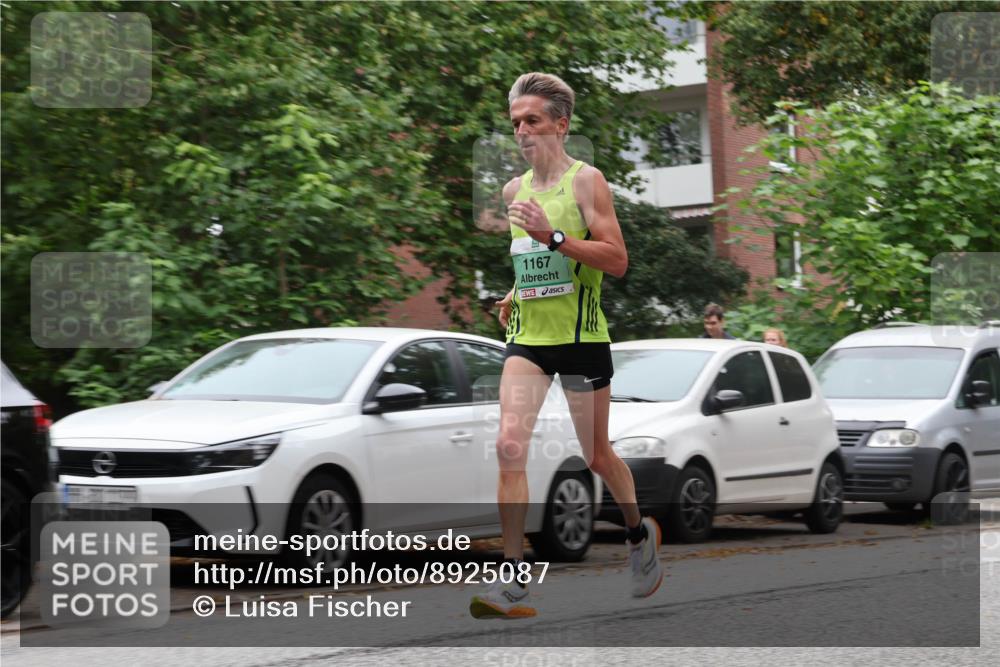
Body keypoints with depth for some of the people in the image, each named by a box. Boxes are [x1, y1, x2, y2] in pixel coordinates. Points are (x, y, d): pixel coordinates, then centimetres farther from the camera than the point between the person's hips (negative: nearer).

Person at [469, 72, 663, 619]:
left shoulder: (586, 180, -7)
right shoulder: (514, 190, 12)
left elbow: (616, 261, -16)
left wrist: (553, 237, -24)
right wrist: (516, 294, 14)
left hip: (581, 337, -4)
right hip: (526, 336, 4)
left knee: (597, 457, 8)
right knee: (510, 446, -14)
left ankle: (639, 532, 39)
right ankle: (512, 583, -16)